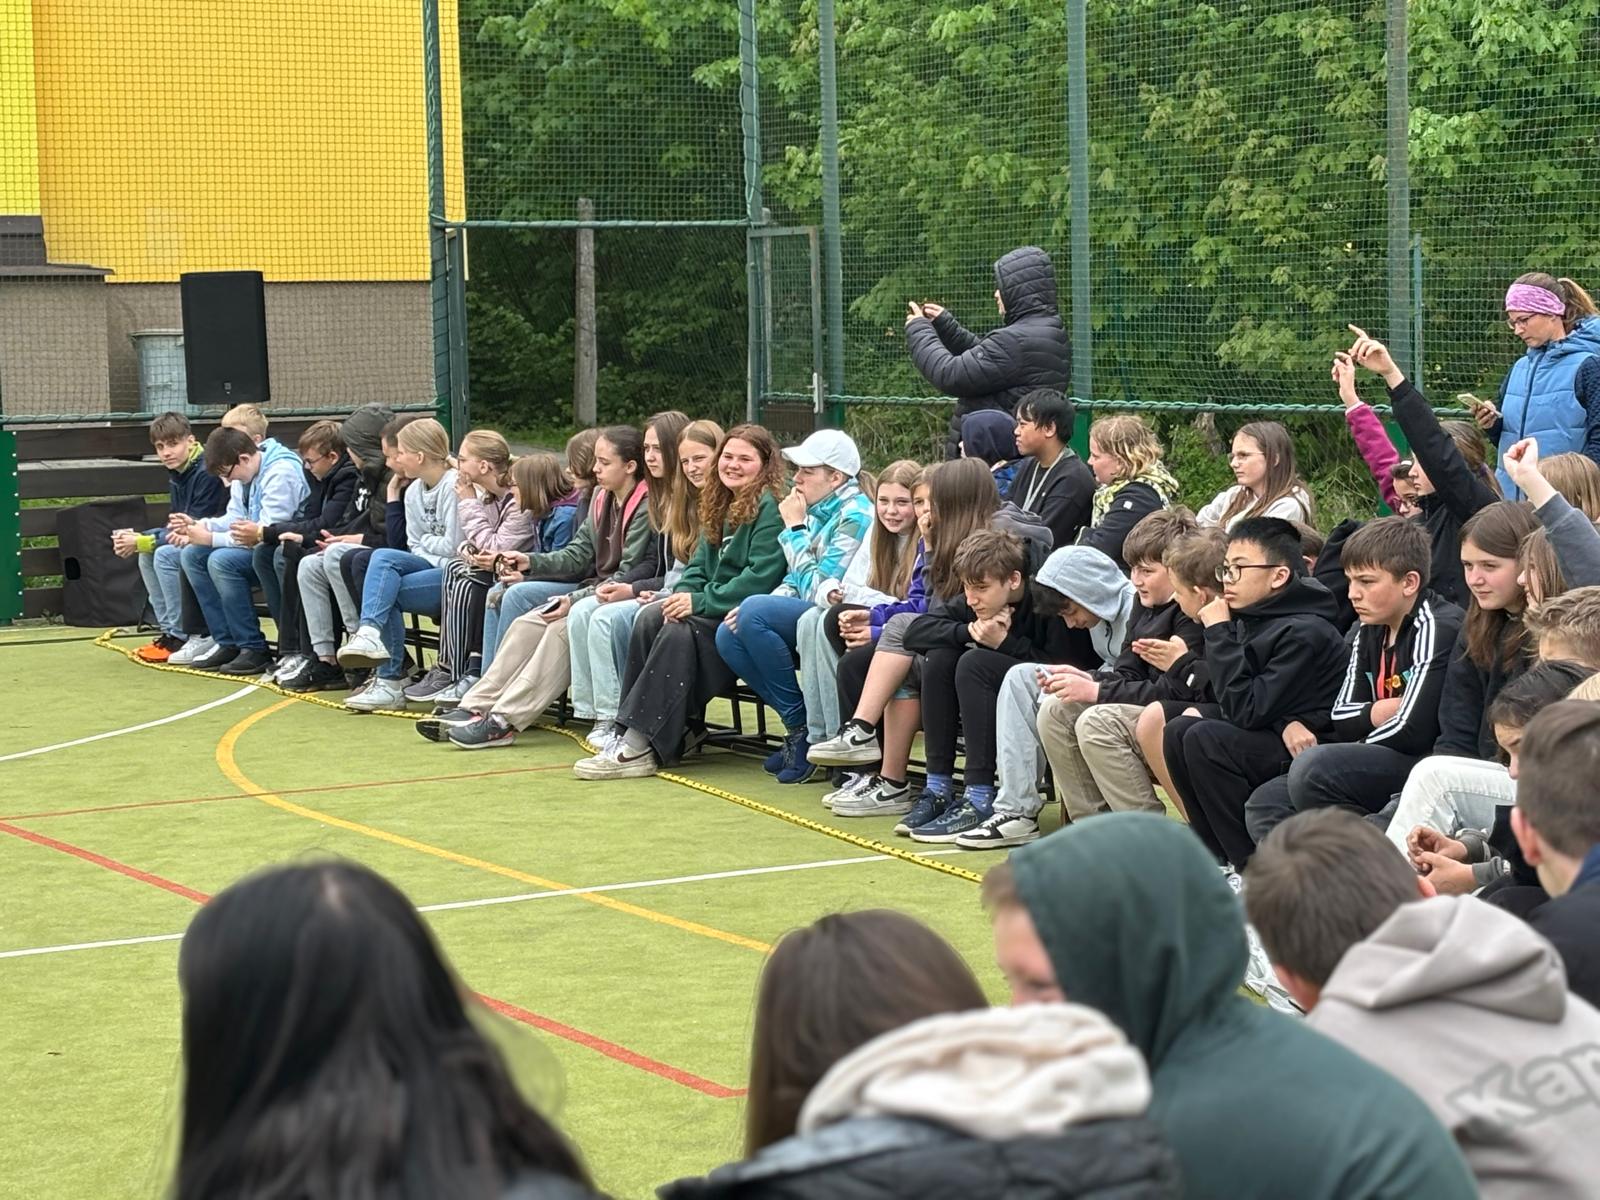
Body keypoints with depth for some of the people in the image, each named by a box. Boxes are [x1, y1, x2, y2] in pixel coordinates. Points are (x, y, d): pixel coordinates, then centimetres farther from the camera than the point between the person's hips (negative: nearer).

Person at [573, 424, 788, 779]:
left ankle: (640, 744, -31)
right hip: (716, 612, 9)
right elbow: (699, 565, 18)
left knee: (681, 631, -30)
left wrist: (700, 602, -20)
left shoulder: (770, 508, -9)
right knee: (650, 618, -16)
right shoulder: (720, 508, 20)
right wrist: (682, 595, -5)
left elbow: (761, 577, -19)